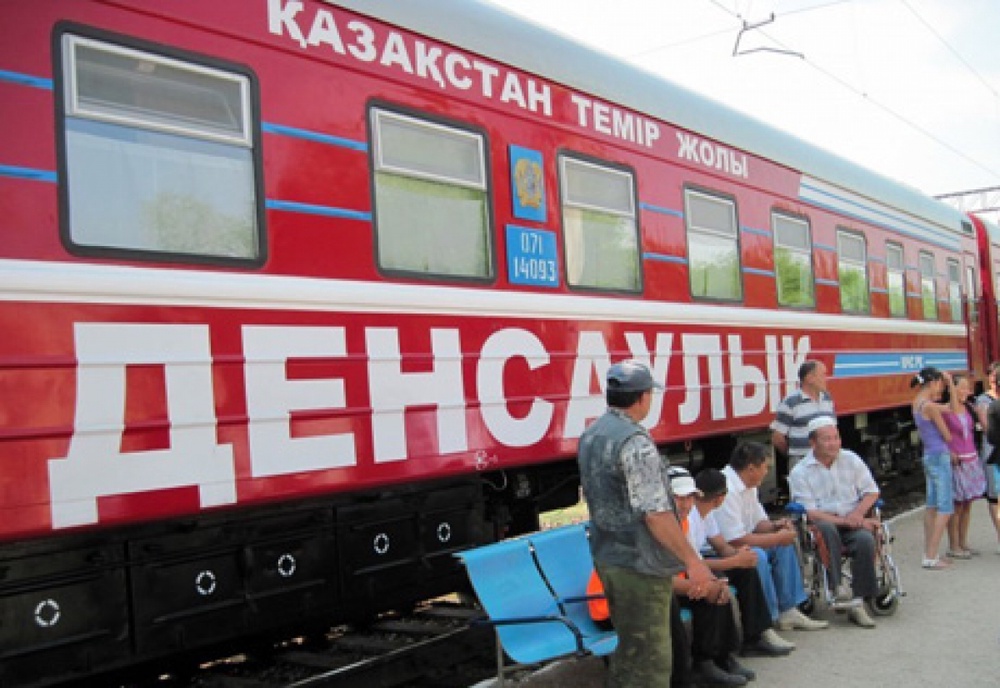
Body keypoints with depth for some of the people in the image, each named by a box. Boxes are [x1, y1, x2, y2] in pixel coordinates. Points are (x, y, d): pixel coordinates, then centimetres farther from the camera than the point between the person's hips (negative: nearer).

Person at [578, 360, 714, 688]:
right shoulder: (634, 441, -20)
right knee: (650, 659, 0)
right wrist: (694, 561, -18)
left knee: (629, 648, 20)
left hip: (606, 558, 9)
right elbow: (655, 513, -24)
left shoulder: (590, 435, 8)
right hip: (639, 564, -9)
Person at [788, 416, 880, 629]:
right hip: (823, 525, -2)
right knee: (826, 528, -37)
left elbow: (872, 492, 11)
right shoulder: (800, 472, -1)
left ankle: (858, 602, -24)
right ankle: (837, 585, -34)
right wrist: (845, 521, -17)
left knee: (865, 539, -31)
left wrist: (857, 514, -8)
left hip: (855, 522, 2)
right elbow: (811, 513, -8)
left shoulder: (851, 459, 10)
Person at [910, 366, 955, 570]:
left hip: (929, 456, 10)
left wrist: (950, 384, 13)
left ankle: (929, 554, 18)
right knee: (945, 508, -4)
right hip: (939, 457, -10)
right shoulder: (930, 406, -19)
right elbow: (947, 436, -10)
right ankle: (931, 558, -4)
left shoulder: (918, 402, 8)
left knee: (932, 505, 13)